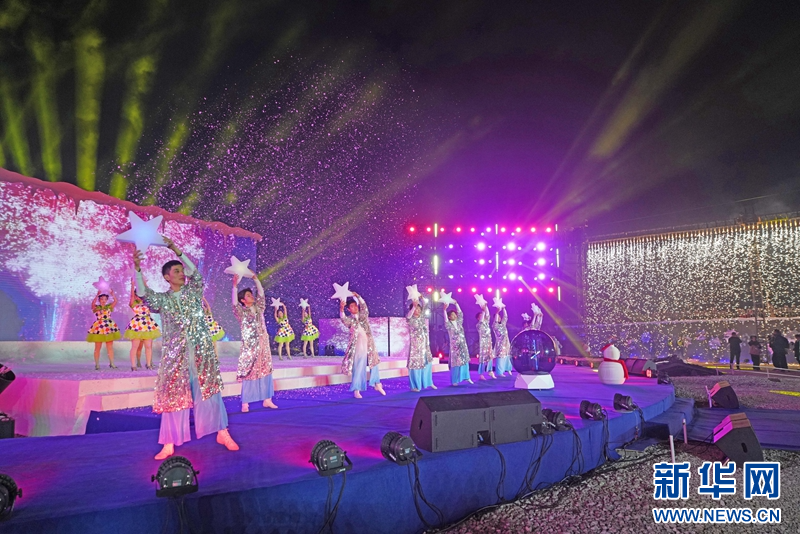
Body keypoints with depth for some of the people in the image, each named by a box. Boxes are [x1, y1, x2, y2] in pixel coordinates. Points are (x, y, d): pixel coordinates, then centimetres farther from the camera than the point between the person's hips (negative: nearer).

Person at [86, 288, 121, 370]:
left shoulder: (109, 306, 6)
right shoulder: (96, 307, 0)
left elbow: (115, 301, -10)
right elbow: (93, 303, -22)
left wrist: (112, 294, -23)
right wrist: (97, 295, -32)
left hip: (109, 327, 2)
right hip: (99, 327, -2)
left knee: (110, 347, 6)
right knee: (97, 348, 3)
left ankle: (112, 363, 11)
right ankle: (97, 364, 9)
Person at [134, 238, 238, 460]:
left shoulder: (193, 291, 8)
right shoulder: (162, 299, 7)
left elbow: (194, 273, -7)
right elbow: (143, 294, -8)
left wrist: (176, 251, -13)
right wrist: (137, 268, -20)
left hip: (202, 350, 0)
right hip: (175, 353, 0)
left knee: (209, 390, 3)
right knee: (173, 395, 2)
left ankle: (222, 434, 12)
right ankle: (169, 444, 8)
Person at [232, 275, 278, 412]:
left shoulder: (258, 308, 8)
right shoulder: (241, 312, -5)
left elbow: (261, 293, 6)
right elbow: (234, 302, -21)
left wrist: (255, 278, 0)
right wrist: (235, 286, -27)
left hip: (263, 346, 5)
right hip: (249, 348, -5)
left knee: (266, 371, 7)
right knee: (249, 374, -2)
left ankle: (267, 400, 14)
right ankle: (245, 403, 3)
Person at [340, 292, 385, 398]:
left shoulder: (363, 315, 6)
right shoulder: (350, 320, -2)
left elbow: (364, 306, -11)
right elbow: (343, 318, -23)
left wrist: (358, 296, -25)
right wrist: (341, 309, -42)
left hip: (369, 345, 4)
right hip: (358, 347, -4)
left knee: (374, 363, 13)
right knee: (358, 368, -2)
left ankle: (377, 385, 28)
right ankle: (356, 390, 4)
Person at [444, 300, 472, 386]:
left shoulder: (459, 322, 6)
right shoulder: (449, 325, -8)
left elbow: (460, 314, 2)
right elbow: (445, 320, -26)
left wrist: (456, 304, -4)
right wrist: (445, 310, -37)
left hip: (463, 345, 5)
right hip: (455, 346, -5)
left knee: (465, 361, 9)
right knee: (456, 362, -3)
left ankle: (466, 377, 20)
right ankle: (455, 381, 3)